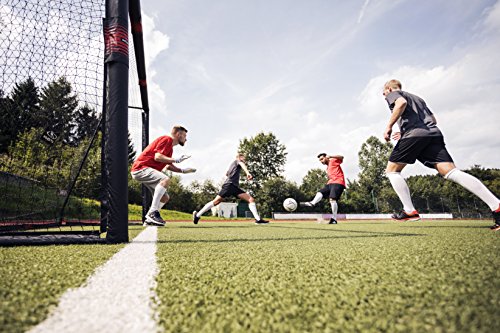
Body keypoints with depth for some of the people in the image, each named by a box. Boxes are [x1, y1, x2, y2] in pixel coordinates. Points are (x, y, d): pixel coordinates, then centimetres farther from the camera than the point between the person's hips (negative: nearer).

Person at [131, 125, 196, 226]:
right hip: (140, 168, -10)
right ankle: (153, 212, -33)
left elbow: (168, 166, 25)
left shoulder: (170, 146, 20)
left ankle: (149, 220, 12)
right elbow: (157, 157, -22)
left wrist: (183, 170, 17)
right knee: (165, 179, -34)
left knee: (165, 198, 9)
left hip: (146, 171, 10)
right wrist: (176, 160, -21)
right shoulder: (167, 139, -9)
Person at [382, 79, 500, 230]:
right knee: (452, 172, -7)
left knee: (392, 170, 8)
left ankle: (409, 211, -2)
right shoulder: (417, 98, 38)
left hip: (414, 134, -7)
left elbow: (402, 103, -10)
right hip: (434, 133, 7)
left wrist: (389, 126, -8)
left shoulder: (392, 94, 16)